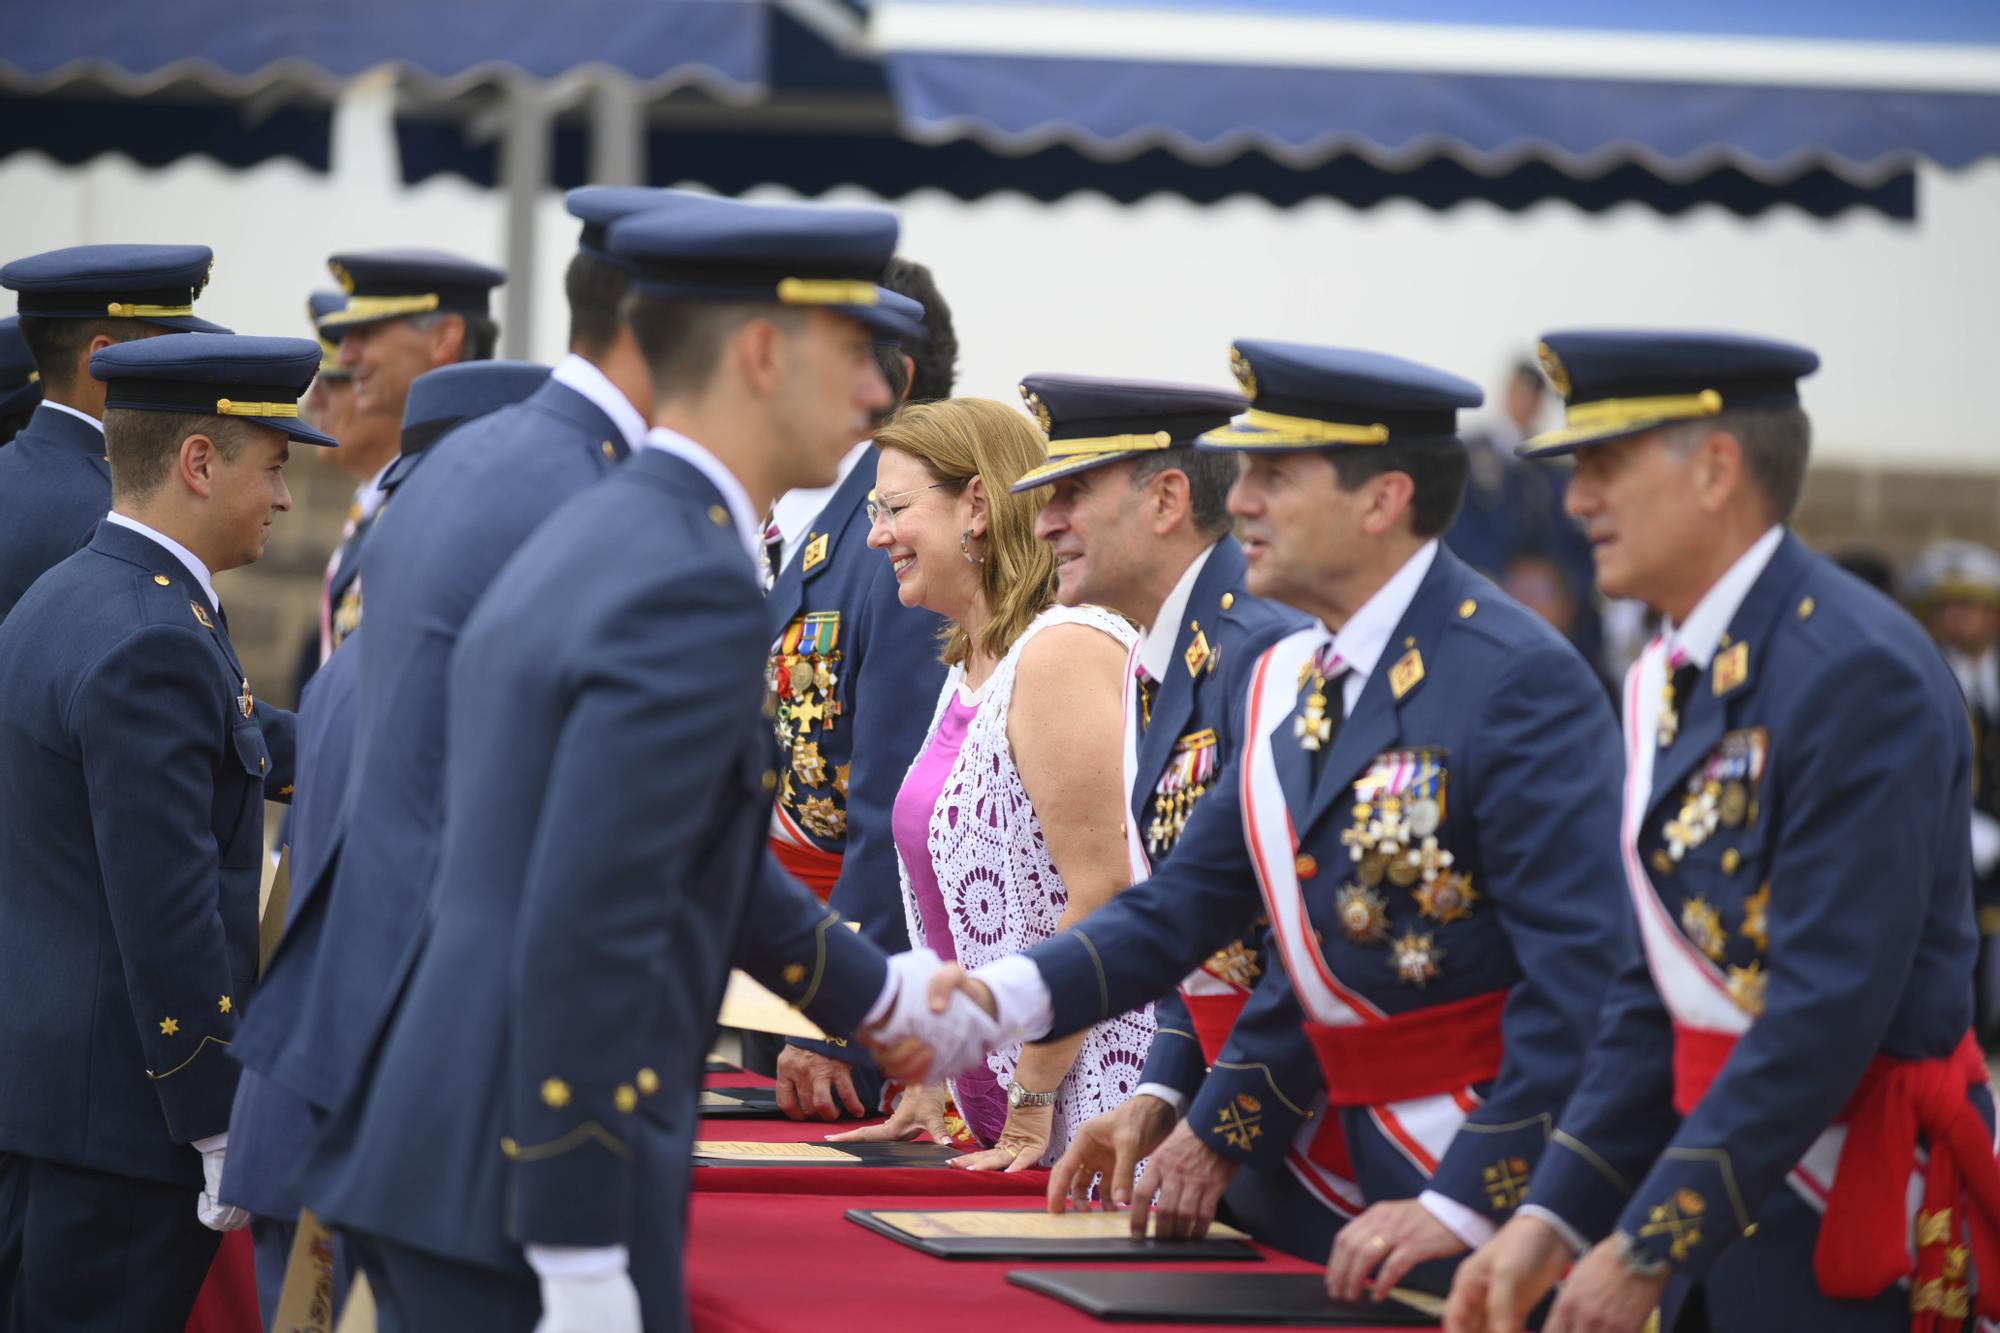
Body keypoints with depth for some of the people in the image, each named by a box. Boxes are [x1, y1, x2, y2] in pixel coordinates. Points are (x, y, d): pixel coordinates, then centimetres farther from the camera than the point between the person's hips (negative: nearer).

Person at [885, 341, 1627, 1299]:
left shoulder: (1518, 679, -16)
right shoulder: (1285, 683, 11)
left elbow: (1583, 966, -21)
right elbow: (1181, 907, 10)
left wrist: (1465, 1204, -23)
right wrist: (994, 995, -7)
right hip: (1366, 1165, 8)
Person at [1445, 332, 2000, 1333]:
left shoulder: (1855, 670, -18)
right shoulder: (1668, 681, 10)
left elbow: (1831, 1003, -23)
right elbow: (1652, 993, 12)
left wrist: (1648, 1249, -21)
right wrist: (1554, 1218, 1)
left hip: (1851, 1217, -8)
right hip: (1712, 1195, 8)